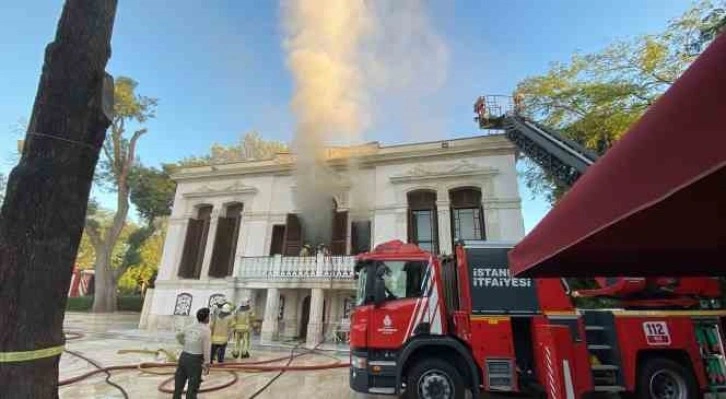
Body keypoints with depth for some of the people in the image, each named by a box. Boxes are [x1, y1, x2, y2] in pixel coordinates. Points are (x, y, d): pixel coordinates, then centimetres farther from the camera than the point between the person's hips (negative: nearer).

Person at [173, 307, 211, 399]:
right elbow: (206, 349, -18)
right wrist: (207, 365, -10)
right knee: (193, 385, 4)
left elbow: (178, 335, 24)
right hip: (195, 360, -7)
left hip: (184, 356, 7)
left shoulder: (190, 327, 5)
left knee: (179, 382, 18)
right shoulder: (206, 330, -16)